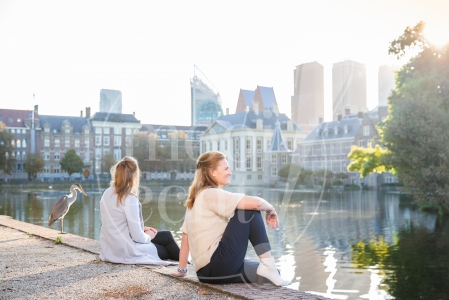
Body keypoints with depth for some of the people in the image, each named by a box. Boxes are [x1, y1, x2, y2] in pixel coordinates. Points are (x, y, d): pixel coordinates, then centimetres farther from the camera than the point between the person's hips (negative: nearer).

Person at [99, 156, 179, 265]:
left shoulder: (107, 194, 1)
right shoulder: (130, 198, -22)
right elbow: (137, 236, -21)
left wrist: (142, 229, 9)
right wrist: (148, 237, 0)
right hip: (126, 252, -7)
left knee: (166, 235, 20)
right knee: (167, 237, 15)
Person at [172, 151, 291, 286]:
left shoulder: (197, 198, 17)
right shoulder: (212, 194, -10)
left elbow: (185, 237, 21)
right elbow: (256, 203, -19)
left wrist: (182, 269, 26)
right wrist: (270, 209, 1)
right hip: (217, 265, -9)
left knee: (272, 273, 17)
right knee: (250, 211, -5)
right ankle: (267, 263, -8)